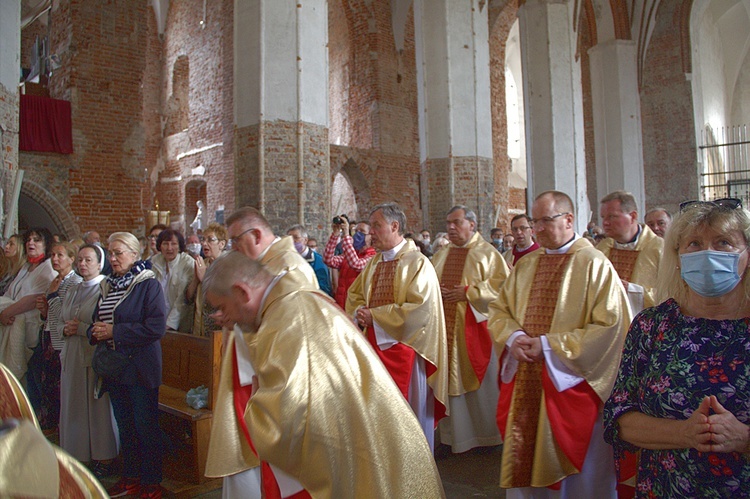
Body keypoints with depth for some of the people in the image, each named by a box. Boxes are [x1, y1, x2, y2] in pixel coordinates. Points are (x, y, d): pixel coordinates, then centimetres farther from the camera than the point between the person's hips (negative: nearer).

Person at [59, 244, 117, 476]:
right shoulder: (72, 291, 15)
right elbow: (61, 322, 20)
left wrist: (82, 328, -14)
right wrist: (66, 330, -1)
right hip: (72, 357, 7)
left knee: (99, 407, 0)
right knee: (74, 406, 10)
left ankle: (104, 457, 11)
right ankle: (79, 453, 22)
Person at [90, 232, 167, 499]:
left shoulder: (148, 284, -11)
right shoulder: (108, 285, 12)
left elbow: (156, 327, -21)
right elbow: (96, 321, 18)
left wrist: (115, 331, -20)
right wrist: (95, 332, -6)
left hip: (141, 368, -7)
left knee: (145, 426, 3)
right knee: (124, 425, 17)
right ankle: (131, 476, 32)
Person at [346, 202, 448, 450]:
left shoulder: (418, 263, -12)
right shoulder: (373, 263, 11)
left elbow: (420, 309, -20)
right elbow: (354, 295, 18)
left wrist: (374, 316, -17)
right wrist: (359, 313, -6)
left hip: (404, 348, -6)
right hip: (375, 345, 6)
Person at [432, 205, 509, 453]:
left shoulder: (487, 253, -1)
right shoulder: (441, 255, 14)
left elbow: (502, 283, -10)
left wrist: (469, 293, -17)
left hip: (475, 326, -4)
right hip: (446, 328, 4)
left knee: (479, 378, 5)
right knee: (452, 380, 8)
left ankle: (486, 433, 23)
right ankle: (456, 435, 21)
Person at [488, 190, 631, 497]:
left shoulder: (595, 264, -7)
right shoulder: (526, 265, 10)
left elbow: (610, 326, -15)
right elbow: (499, 310, 13)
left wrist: (549, 344, -17)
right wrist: (514, 337, -9)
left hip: (571, 384, -5)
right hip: (525, 383, 5)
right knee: (521, 465, 14)